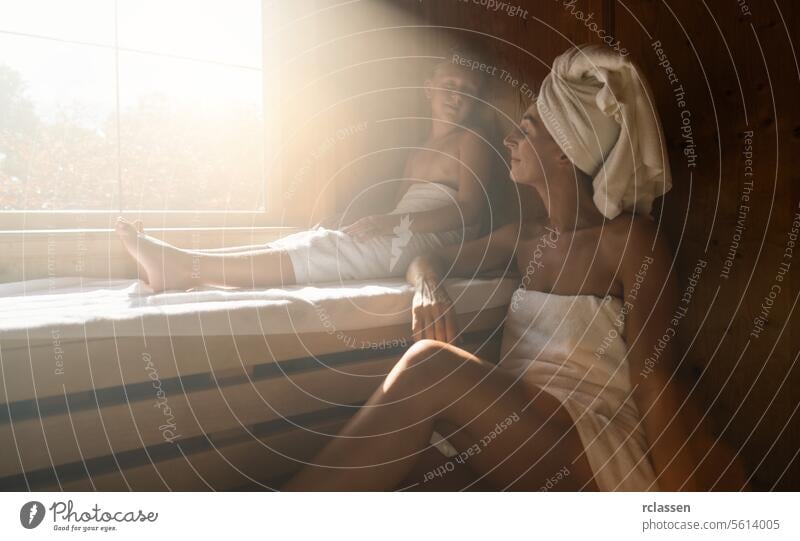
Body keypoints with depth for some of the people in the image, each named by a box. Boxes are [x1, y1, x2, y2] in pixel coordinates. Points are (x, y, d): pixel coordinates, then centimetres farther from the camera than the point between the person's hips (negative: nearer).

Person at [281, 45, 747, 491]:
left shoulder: (629, 239, -4)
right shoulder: (525, 238, 14)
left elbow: (656, 380, -10)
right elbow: (427, 260, 23)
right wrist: (429, 286, -3)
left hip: (595, 452, -5)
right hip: (516, 436, 5)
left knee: (429, 366, -29)